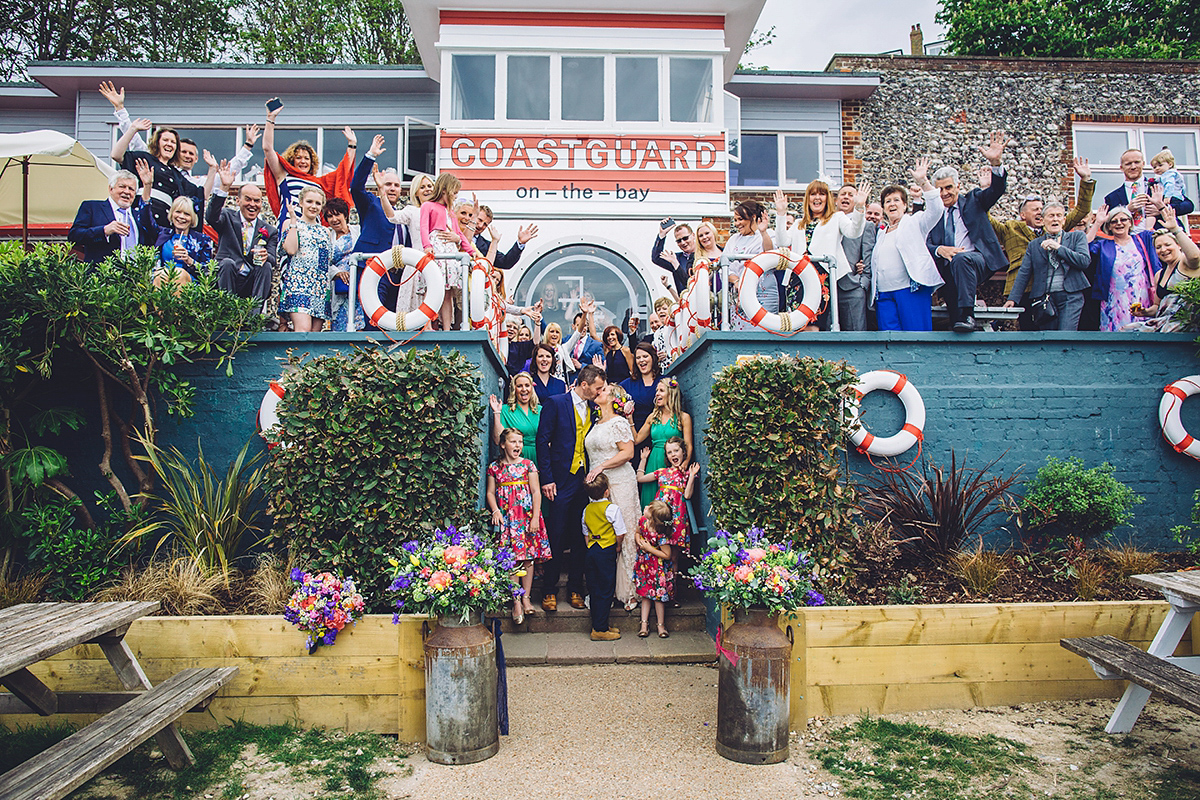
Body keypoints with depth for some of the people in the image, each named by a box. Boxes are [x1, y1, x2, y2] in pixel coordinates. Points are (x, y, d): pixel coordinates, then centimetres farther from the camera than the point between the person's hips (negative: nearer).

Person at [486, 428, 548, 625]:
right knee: (510, 559, -5)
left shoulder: (528, 465, 4)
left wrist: (535, 518, -6)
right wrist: (495, 510, -8)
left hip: (526, 516, 0)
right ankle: (516, 601, 1)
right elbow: (490, 492, 10)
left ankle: (526, 598, 12)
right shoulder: (495, 467, 7)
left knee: (528, 558, 2)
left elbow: (536, 492, 1)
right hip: (505, 518, 0)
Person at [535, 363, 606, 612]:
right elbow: (542, 440, -8)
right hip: (562, 480, -5)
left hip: (585, 479, 5)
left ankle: (576, 588, 20)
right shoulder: (555, 403, -5)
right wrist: (546, 478, -12)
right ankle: (549, 590, 13)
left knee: (581, 537, 9)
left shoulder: (593, 409, 11)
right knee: (556, 537, 0)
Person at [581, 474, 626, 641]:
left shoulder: (587, 509, 7)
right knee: (606, 590, -1)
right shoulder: (612, 508, -12)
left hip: (591, 550, 7)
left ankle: (597, 626, 21)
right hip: (607, 552, -6)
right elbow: (621, 533, -11)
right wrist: (618, 547, 6)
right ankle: (600, 630, 1)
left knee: (594, 589, 12)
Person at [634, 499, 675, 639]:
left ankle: (661, 625, 21)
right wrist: (638, 541, -9)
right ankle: (644, 624, 19)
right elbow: (638, 532, 14)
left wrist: (648, 548, -23)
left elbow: (667, 555, -23)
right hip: (644, 565, 6)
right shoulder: (642, 521, -10)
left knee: (658, 596, 4)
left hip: (658, 568, -6)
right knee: (645, 595, 12)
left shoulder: (661, 534, -29)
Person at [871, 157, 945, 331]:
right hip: (883, 293, 4)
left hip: (911, 289, -4)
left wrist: (923, 181, -11)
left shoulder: (914, 223, 12)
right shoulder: (881, 232, 26)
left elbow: (936, 209, -5)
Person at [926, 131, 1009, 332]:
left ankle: (967, 314, -38)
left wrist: (995, 162, -20)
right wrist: (940, 250, -14)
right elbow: (926, 244, 10)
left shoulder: (973, 201, 18)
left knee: (961, 259, -37)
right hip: (948, 268, 3)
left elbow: (997, 189, 0)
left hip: (977, 260, -2)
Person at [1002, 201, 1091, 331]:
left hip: (1070, 297, -2)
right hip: (1045, 298, 2)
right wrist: (1013, 299, -2)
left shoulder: (1077, 237, 13)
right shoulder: (1034, 245, 17)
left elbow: (1085, 262, -2)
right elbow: (1024, 273, 10)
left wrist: (1058, 247, -8)